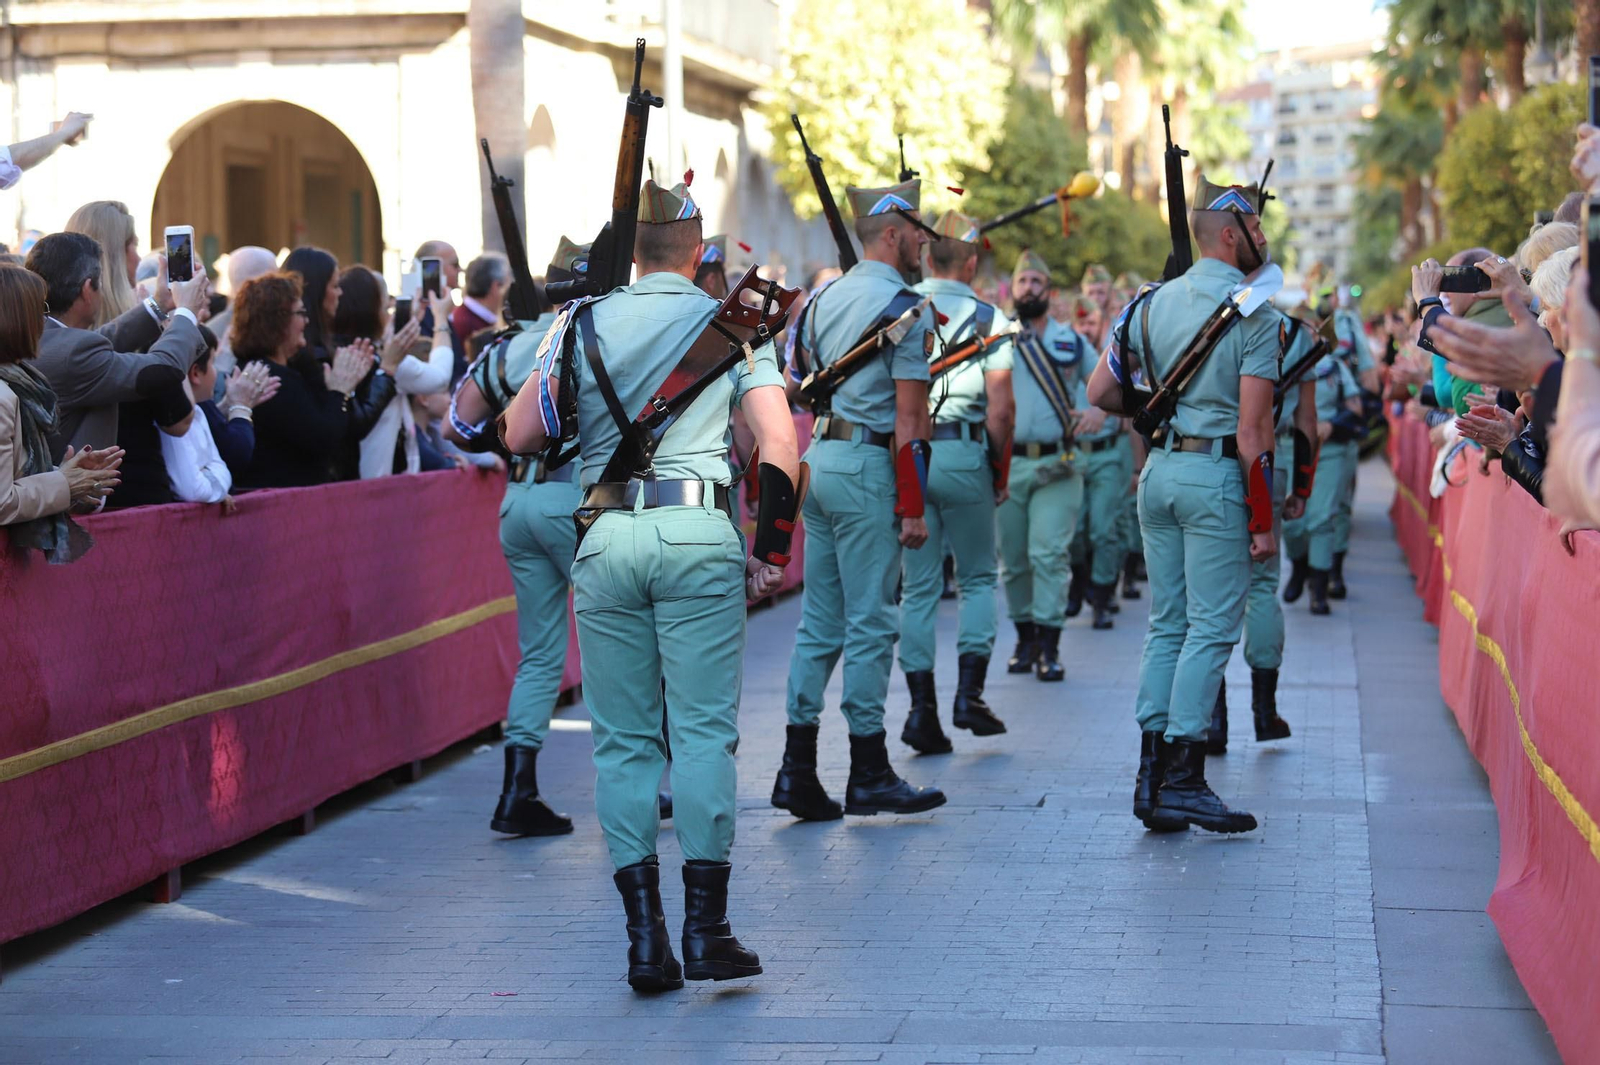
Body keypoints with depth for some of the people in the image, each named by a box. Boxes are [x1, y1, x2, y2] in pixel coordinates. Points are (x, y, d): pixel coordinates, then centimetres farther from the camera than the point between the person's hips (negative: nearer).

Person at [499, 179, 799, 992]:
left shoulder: (582, 324, 11)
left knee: (623, 741, 6)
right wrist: (771, 552, 5)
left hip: (606, 536, 2)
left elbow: (519, 435, 10)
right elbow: (780, 448, -1)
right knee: (703, 730, 1)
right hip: (698, 533, -2)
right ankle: (706, 930, -1)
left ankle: (643, 939, 5)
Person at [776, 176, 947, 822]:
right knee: (870, 622, -2)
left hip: (820, 460, 8)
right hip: (869, 470, -8)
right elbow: (908, 417, -15)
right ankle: (870, 777, 3)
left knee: (820, 621, 10)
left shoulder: (823, 300, 13)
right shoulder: (905, 307, -11)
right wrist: (913, 508, -13)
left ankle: (798, 770, 8)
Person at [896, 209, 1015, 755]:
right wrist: (1000, 470, 3)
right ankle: (969, 694, 3)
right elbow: (1001, 408, -9)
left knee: (918, 586, 8)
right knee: (978, 578, 13)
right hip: (962, 454, -3)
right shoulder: (988, 318, -2)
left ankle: (921, 708, 4)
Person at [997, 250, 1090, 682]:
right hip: (1007, 463, 1)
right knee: (1013, 559, 6)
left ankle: (1049, 648, -10)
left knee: (1049, 553, -11)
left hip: (1056, 466, -1)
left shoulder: (1072, 341, 9)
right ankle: (1025, 639, 19)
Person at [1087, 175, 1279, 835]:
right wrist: (1263, 520, -10)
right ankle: (1183, 780, -6)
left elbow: (1100, 392, 9)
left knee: (1167, 625, 12)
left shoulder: (1152, 303, 9)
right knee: (1211, 628, -3)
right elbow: (1253, 428, -14)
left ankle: (1151, 776, 11)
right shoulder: (1253, 314, -10)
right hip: (1217, 477, -7)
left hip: (1159, 470, 7)